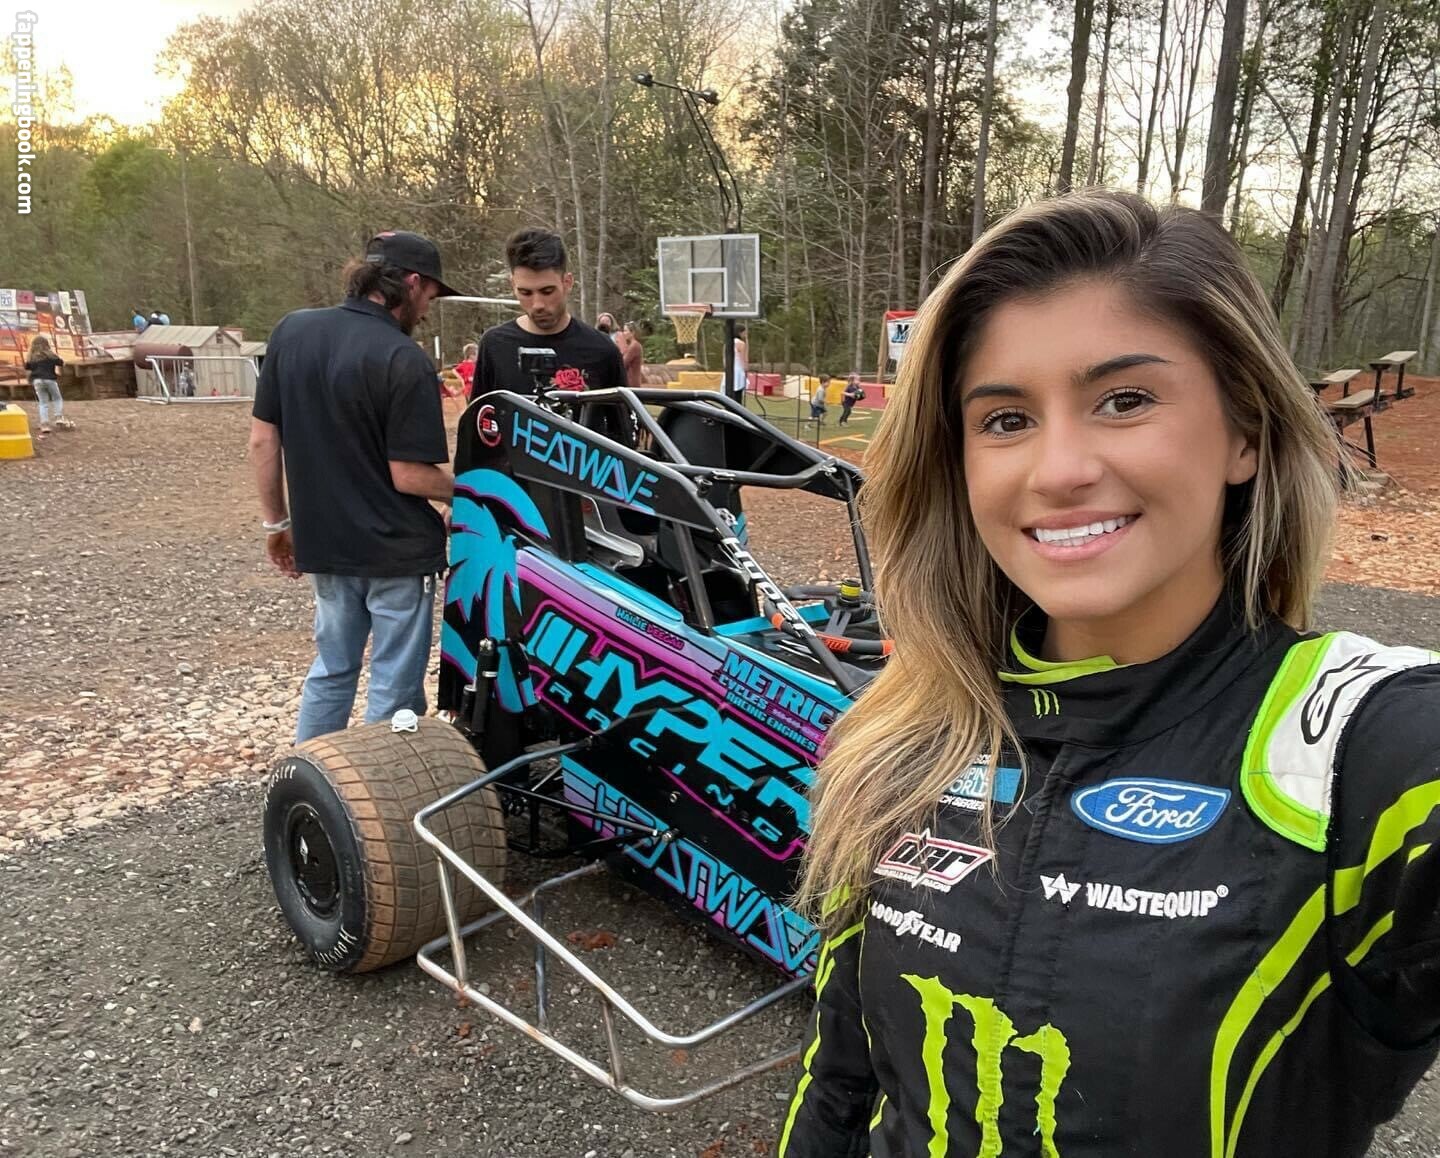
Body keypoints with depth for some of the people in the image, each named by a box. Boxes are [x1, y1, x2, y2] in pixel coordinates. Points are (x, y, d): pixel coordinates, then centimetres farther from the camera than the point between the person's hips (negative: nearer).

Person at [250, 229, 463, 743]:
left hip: (325, 542, 6)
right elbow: (410, 476, -19)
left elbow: (262, 439, 3)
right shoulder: (405, 360, -18)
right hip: (396, 549, -6)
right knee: (394, 687, 7)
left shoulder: (291, 330, 0)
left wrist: (275, 521, 13)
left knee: (330, 670, 22)